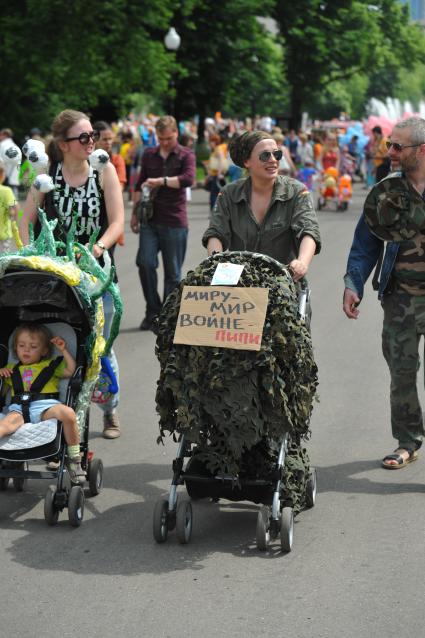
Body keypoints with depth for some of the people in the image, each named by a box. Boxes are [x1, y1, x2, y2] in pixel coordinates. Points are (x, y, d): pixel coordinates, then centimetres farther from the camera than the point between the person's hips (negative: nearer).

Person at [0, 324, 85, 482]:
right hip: (18, 408, 1)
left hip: (45, 406, -1)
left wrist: (64, 350, 10)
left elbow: (71, 370, 15)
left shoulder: (50, 365, 28)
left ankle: (74, 459, -20)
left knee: (68, 413, -33)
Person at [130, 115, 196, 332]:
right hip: (150, 219, 3)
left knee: (173, 272, 1)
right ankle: (153, 311, 2)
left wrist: (161, 181, -24)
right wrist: (135, 212, 16)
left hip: (175, 221, -3)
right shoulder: (149, 155, 13)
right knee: (145, 262, -11)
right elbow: (139, 186, 21)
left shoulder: (186, 155, 1)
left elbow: (188, 179, -18)